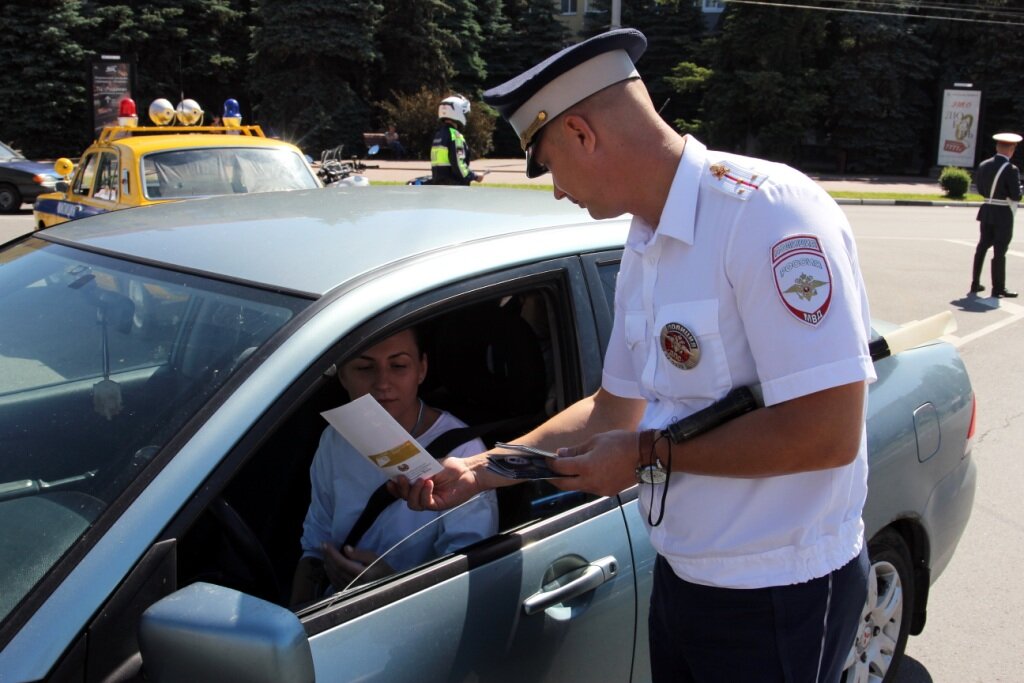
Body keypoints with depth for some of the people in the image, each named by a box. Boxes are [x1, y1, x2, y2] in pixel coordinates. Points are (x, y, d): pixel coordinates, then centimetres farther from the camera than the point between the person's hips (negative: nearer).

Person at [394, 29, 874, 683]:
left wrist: (649, 455, -18)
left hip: (778, 596, -8)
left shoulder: (766, 210, -22)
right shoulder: (645, 248, 7)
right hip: (682, 573, 8)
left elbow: (828, 432, -27)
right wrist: (479, 472, 11)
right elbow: (617, 408, 14)